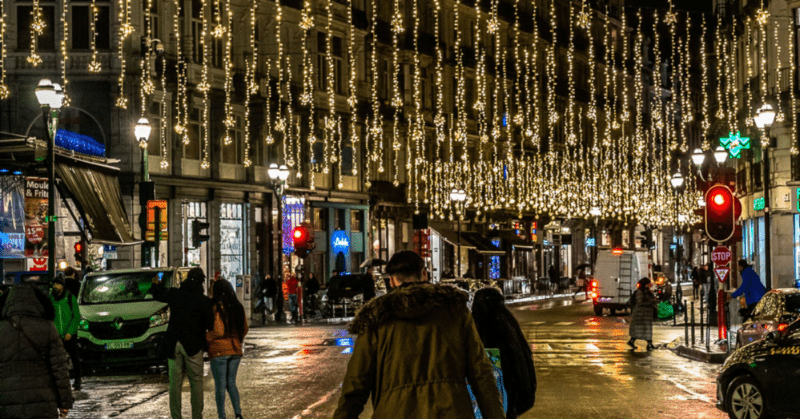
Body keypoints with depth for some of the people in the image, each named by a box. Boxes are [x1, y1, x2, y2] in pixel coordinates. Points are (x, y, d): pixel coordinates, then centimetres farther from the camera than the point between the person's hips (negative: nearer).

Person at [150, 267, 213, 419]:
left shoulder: (174, 294, 1)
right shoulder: (204, 301, -7)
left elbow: (158, 295, 21)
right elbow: (208, 324, -5)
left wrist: (156, 284, 42)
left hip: (173, 344, 2)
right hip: (193, 345, -2)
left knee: (175, 383, 7)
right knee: (196, 382, 5)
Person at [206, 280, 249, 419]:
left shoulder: (217, 308, -14)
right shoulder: (238, 307, 5)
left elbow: (218, 331, -19)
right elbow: (244, 328, 11)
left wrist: (206, 337, -4)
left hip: (219, 350, -6)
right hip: (236, 350, 6)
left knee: (220, 385, 3)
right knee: (231, 383, 15)